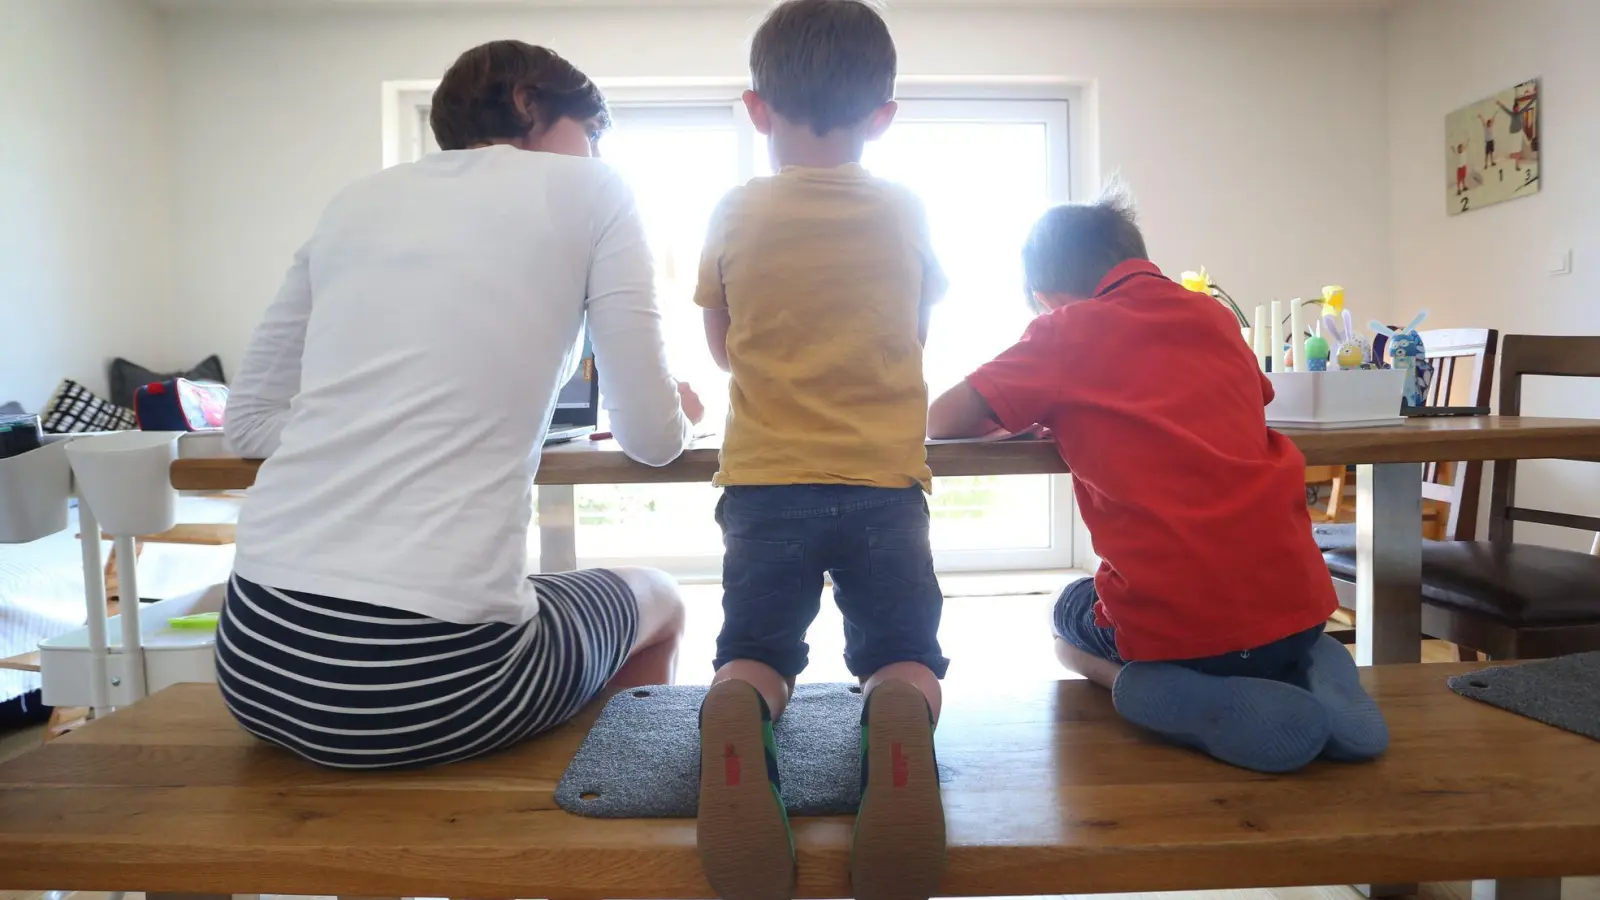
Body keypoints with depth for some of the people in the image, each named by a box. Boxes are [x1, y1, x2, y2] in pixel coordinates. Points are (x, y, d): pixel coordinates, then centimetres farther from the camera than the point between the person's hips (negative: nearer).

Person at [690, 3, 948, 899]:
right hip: (885, 483, 0)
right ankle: (900, 713, -24)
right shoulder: (906, 212, 4)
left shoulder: (735, 213, 2)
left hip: (765, 483, 0)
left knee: (753, 656, 14)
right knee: (907, 660, 12)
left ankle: (736, 711, -22)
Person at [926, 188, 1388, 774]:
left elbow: (942, 421, 1)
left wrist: (1044, 411, 19)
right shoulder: (1212, 315, 13)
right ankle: (1309, 671, 7)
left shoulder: (1067, 330, -1)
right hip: (1296, 600, 6)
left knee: (1070, 622, 29)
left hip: (1173, 622, -5)